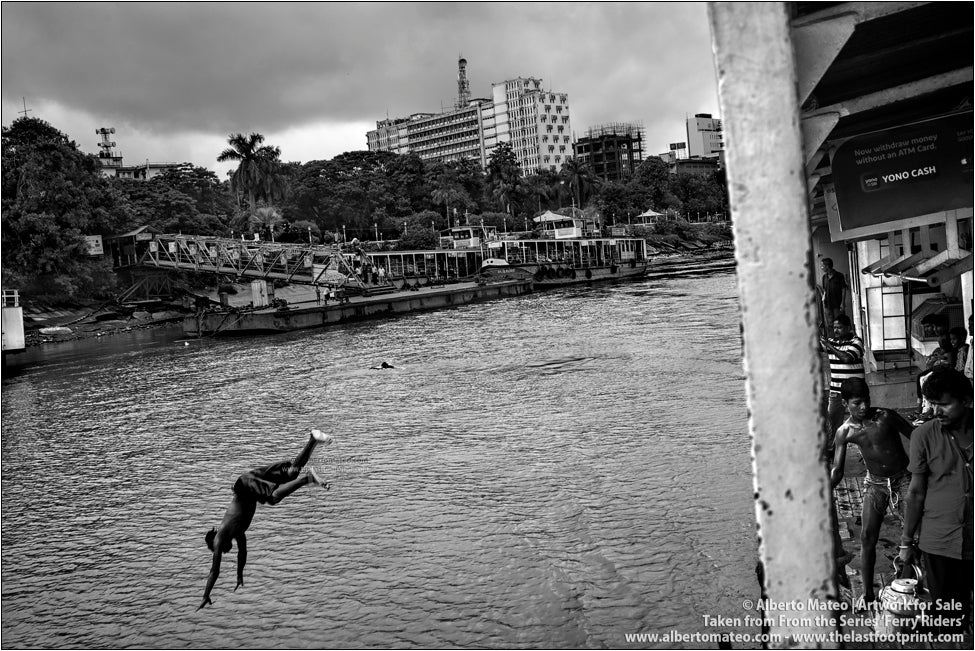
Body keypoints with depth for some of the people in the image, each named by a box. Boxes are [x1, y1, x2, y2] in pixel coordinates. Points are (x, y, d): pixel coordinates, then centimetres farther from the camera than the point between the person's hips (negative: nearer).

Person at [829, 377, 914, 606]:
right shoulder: (845, 432, -8)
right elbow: (836, 471, -5)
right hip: (875, 484, 2)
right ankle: (868, 594, 9)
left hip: (903, 478, -1)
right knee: (867, 537, -2)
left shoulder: (885, 416, -15)